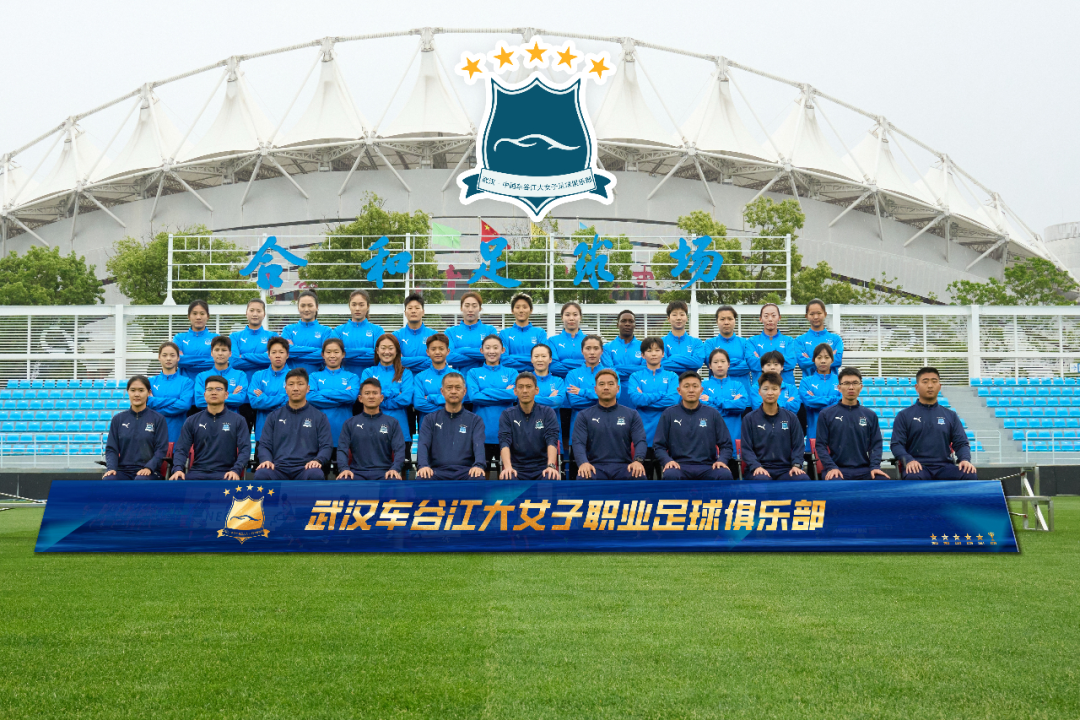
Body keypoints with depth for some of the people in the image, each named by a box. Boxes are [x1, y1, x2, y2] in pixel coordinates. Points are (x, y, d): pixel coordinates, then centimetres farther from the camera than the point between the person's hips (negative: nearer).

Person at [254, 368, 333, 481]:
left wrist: (317, 460, -15)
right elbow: (264, 444, 14)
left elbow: (326, 446, 7)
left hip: (305, 468, -1)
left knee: (316, 475, -38)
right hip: (279, 468, 1)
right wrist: (266, 460, -9)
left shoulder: (319, 417, 15)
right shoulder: (275, 416, 20)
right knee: (261, 474, -34)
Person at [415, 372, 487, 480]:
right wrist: (423, 466, -20)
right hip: (438, 470, 0)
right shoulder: (430, 420, 18)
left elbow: (479, 445, -1)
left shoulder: (475, 420, 16)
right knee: (422, 479, -35)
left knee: (478, 479, -36)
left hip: (465, 471, 0)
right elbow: (423, 444, 3)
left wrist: (478, 465, -24)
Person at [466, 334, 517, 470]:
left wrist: (486, 392, -9)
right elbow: (473, 396, -8)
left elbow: (514, 395, -8)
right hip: (482, 431, 0)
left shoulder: (511, 373, 10)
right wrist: (503, 393, -6)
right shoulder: (474, 373, 9)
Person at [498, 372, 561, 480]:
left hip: (541, 467, 0)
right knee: (506, 479, -34)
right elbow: (504, 442, -7)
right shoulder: (507, 415, 7)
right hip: (517, 468, 0)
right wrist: (508, 467, -26)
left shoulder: (547, 413, 7)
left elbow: (552, 440, -7)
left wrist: (551, 466, -26)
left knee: (551, 478, -34)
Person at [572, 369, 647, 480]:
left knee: (639, 477, -34)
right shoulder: (584, 416, 13)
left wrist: (638, 460, -19)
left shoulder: (631, 415, 16)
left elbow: (640, 441, 4)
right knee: (584, 478, -37)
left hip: (623, 467, 1)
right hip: (595, 466, -1)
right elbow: (578, 443, 1)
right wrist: (583, 462, -22)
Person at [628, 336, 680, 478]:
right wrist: (662, 395, -9)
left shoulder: (672, 377, 9)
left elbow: (674, 400, -8)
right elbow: (635, 398, -10)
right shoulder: (636, 377, 8)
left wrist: (645, 398, -8)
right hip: (644, 433, 0)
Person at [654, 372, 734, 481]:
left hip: (707, 466, 1)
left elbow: (726, 445, 14)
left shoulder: (713, 414, 13)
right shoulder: (669, 414, 11)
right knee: (670, 475, -37)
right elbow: (658, 446, 10)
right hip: (679, 465, -1)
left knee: (725, 475, -32)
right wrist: (667, 460, -10)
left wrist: (721, 460, -6)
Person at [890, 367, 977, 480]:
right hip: (918, 466, -3)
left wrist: (965, 459, -8)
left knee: (970, 476, -29)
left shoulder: (951, 416, 20)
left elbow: (961, 443, 15)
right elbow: (896, 444, 4)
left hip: (944, 466, 3)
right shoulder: (904, 415, 12)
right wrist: (908, 460, -16)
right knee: (913, 477, -41)